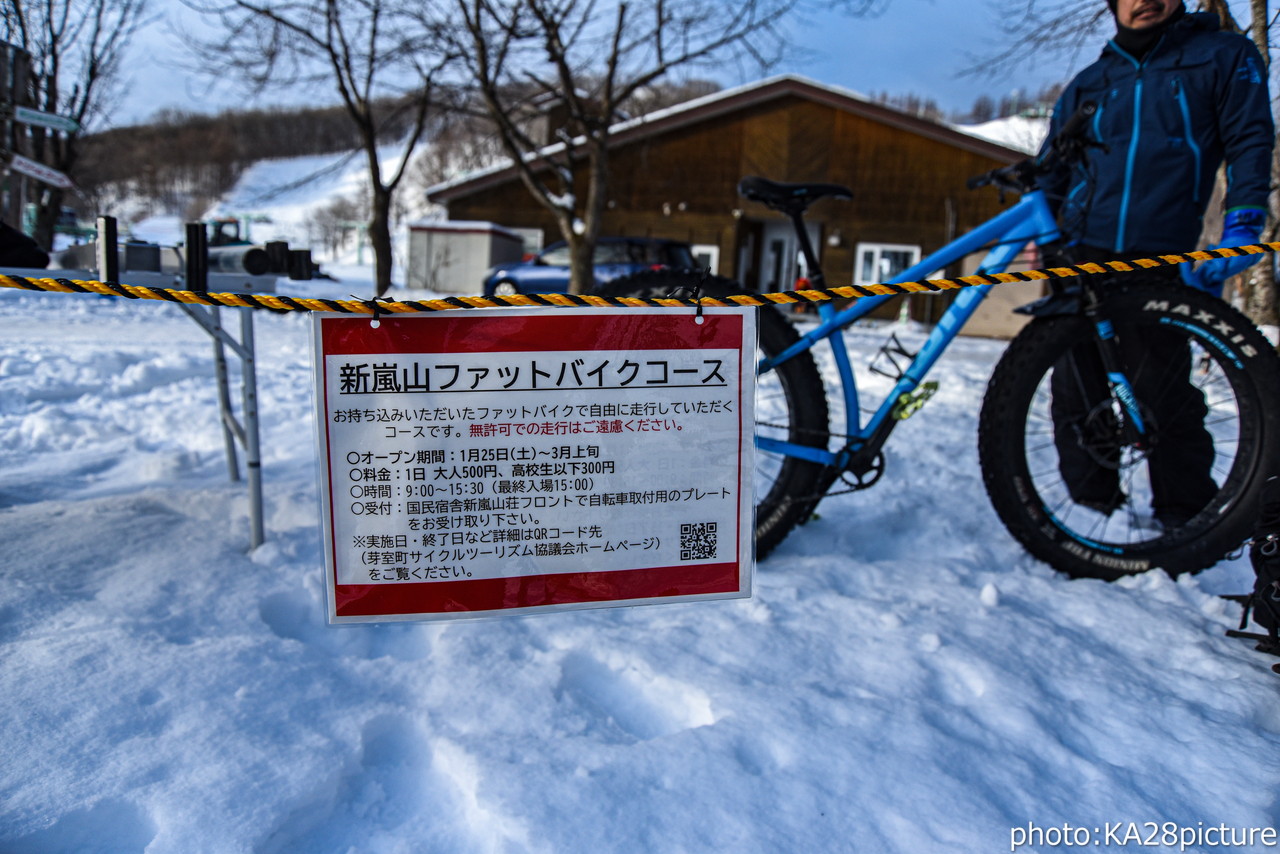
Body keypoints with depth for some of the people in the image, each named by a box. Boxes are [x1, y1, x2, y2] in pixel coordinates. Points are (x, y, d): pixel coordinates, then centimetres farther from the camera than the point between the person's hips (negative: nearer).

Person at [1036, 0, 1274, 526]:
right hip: (1081, 256, 4)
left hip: (1161, 263, -3)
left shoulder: (1225, 56, 11)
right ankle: (1094, 511, 14)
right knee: (1077, 395, 2)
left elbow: (1250, 143, 4)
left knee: (1163, 395, -6)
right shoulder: (1088, 83, 19)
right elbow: (1050, 172, 22)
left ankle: (1187, 526, 8)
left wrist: (1241, 228, -8)